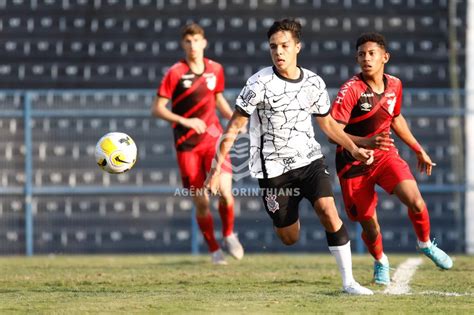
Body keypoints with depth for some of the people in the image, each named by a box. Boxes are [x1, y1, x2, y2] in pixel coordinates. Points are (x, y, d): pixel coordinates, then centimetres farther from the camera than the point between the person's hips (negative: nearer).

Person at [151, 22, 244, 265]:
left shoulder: (215, 69, 4)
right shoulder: (175, 73, -8)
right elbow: (157, 109, -8)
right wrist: (185, 121, -20)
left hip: (213, 138, 2)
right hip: (187, 145, -2)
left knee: (225, 191, -17)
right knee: (201, 203, -1)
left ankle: (229, 235, 10)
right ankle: (214, 250, 17)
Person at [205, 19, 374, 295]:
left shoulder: (314, 83, 0)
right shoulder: (260, 84, -12)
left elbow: (327, 122, 18)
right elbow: (233, 127, -8)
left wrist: (354, 149, 11)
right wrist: (217, 168, -12)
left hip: (309, 159, 2)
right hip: (273, 168, -2)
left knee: (329, 211, -20)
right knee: (289, 239, 2)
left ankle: (348, 281, -13)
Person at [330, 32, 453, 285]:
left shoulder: (394, 85, 1)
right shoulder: (350, 90, -18)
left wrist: (419, 150, 25)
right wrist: (366, 143, -39)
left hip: (385, 154, 3)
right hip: (354, 162, -3)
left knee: (415, 200, -20)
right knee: (369, 224, 1)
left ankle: (425, 244, 10)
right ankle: (380, 262, 34)